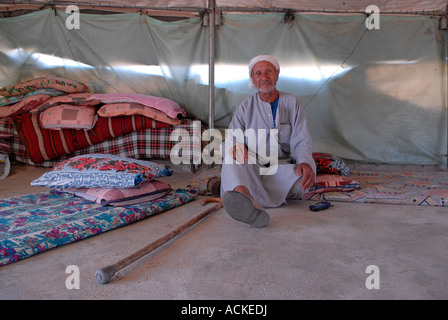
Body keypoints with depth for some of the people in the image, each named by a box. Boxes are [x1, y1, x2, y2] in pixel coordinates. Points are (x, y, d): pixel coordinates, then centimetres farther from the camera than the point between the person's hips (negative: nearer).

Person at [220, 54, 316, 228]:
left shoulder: (291, 103, 11)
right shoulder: (245, 107, 11)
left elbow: (302, 140, 2)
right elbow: (229, 141, 3)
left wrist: (305, 162, -21)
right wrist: (235, 147, -24)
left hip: (281, 167, 1)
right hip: (251, 167, 0)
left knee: (304, 175, -32)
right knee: (232, 159, -34)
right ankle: (251, 204, -65)